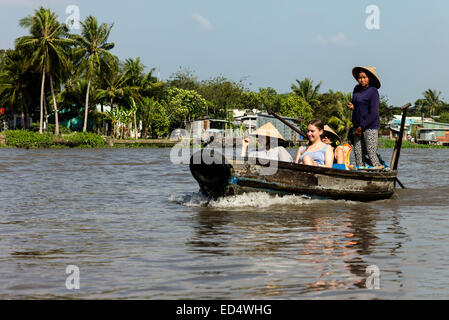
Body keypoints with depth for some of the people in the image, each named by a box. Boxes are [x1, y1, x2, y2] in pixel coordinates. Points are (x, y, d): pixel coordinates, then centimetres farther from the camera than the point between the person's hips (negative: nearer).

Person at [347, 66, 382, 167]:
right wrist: (352, 106, 2)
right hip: (358, 126, 7)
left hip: (370, 126, -7)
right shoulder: (357, 89, 12)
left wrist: (361, 127, -14)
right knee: (358, 152, 5)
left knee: (371, 153, -11)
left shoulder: (373, 92, -10)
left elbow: (373, 114, -15)